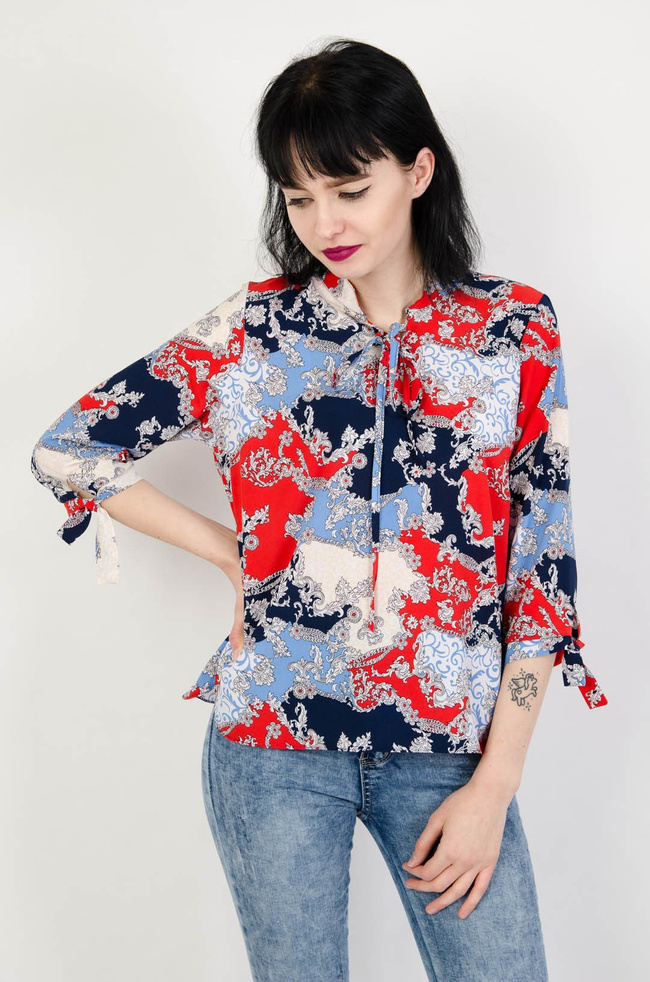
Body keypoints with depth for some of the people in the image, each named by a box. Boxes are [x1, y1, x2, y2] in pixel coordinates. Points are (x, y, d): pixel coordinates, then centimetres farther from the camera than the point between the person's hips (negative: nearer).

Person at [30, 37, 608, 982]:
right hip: (275, 741, 0)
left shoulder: (517, 333, -1)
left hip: (448, 750, 0)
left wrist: (495, 783, -6)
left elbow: (544, 564, -2)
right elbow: (66, 449, 4)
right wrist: (235, 554, 0)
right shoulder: (254, 329, 0)